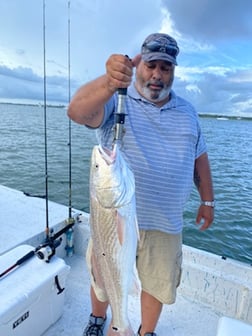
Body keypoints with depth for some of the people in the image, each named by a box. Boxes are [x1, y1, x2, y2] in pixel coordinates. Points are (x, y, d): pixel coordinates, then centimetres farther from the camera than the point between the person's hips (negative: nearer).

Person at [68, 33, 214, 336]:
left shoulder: (187, 112, 8)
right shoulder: (116, 100, -7)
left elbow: (199, 157, 14)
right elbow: (77, 111, -26)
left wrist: (207, 200, 11)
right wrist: (108, 83, -45)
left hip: (165, 223, 3)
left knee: (159, 285, 19)